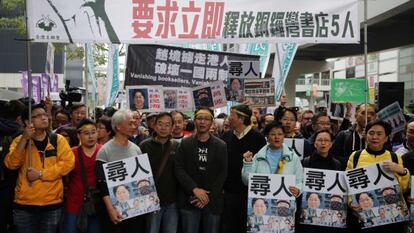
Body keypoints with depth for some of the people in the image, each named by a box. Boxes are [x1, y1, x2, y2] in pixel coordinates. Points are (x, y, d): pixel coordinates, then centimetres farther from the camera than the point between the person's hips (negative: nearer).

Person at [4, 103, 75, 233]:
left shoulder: (58, 140, 2)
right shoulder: (20, 140, 4)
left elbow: (68, 163, -10)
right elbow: (11, 164, -11)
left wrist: (41, 174, -16)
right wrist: (24, 139, -20)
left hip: (52, 203, 0)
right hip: (24, 204, 0)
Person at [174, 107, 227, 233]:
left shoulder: (221, 146, 5)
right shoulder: (185, 143, 4)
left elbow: (223, 173, -1)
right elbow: (179, 169, -3)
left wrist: (209, 196, -11)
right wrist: (194, 189, -15)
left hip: (213, 201, 0)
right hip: (189, 200, 0)